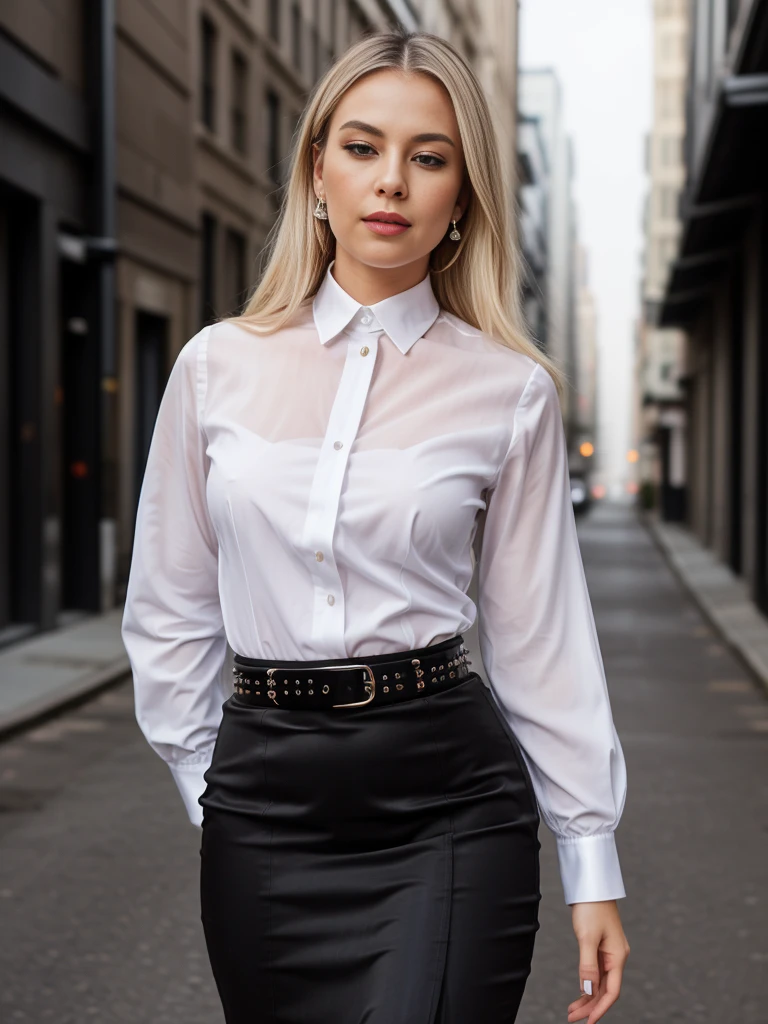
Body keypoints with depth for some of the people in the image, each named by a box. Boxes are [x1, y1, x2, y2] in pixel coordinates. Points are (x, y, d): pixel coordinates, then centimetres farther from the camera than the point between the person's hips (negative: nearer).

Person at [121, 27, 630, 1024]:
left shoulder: (510, 390, -1)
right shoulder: (219, 364, 3)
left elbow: (541, 632, 2)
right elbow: (171, 608, 10)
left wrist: (592, 862, 3)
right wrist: (210, 790, 9)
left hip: (447, 801, -2)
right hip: (263, 802, 2)